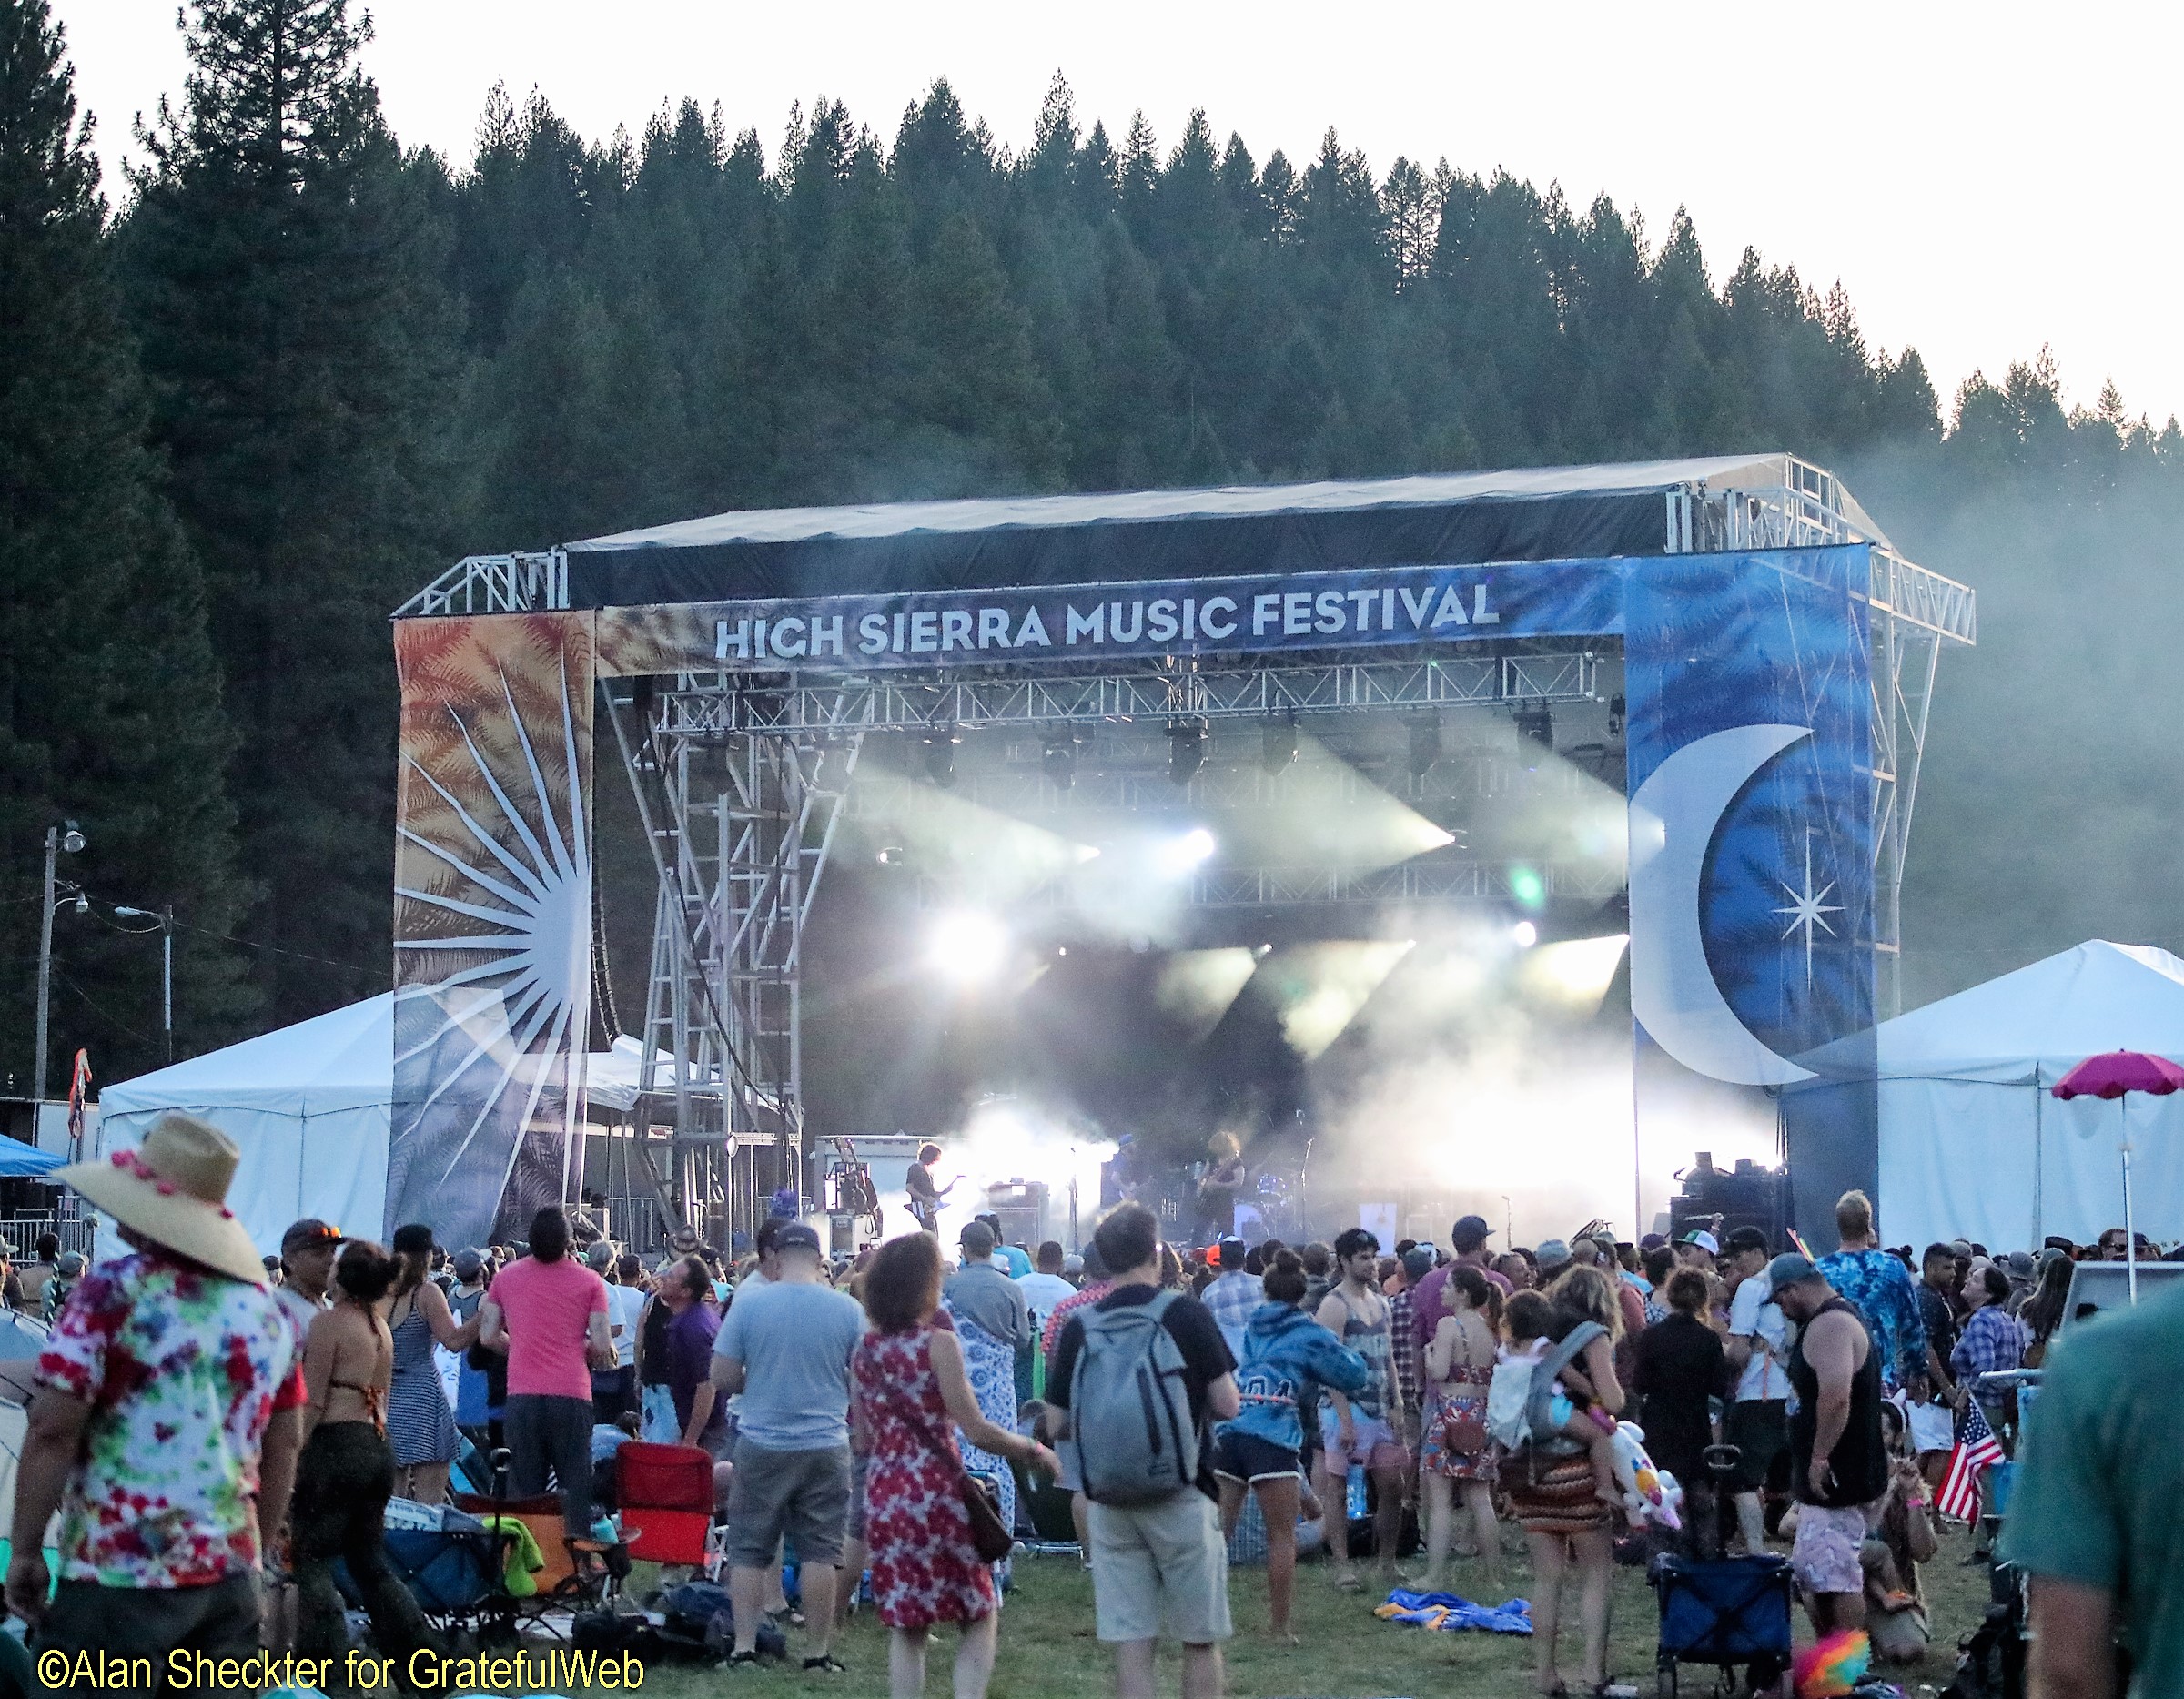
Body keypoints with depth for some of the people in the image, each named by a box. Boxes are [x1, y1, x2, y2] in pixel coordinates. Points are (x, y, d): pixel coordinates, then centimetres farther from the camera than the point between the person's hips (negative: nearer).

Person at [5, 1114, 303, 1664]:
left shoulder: (112, 1293, -9)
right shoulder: (267, 1310, 9)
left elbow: (53, 1429, -13)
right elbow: (284, 1444, 16)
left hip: (119, 1577, -6)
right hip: (229, 1573, 6)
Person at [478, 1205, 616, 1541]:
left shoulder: (507, 1275, 6)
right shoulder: (589, 1281, 0)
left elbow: (488, 1337, 7)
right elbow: (601, 1347, -5)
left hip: (522, 1396, 2)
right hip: (571, 1394, -2)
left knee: (525, 1489, 7)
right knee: (576, 1486, 4)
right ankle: (578, 1548, 0)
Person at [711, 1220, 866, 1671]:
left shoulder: (748, 1303, -6)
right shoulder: (847, 1309, -4)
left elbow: (722, 1377, -5)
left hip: (761, 1446, 0)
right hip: (825, 1447, 1)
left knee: (749, 1550, 8)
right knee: (820, 1551, 5)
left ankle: (744, 1648, 6)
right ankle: (819, 1652, 7)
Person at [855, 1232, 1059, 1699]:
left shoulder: (865, 1349, 6)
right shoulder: (937, 1344, -11)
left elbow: (865, 1437, 13)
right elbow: (976, 1431, -15)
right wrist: (1035, 1451, -3)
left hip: (884, 1495, 5)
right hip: (939, 1493, -5)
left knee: (906, 1625, 12)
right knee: (979, 1616, 8)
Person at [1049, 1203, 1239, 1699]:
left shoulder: (1079, 1326, 2)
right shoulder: (1186, 1313, -6)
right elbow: (1227, 1406, -7)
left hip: (1109, 1502, 3)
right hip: (1181, 1495, -3)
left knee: (1130, 1647, 4)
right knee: (1201, 1641, 8)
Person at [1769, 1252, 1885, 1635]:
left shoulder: (1829, 1325, -17)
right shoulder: (1839, 1319, 19)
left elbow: (1835, 1397, -30)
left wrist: (1819, 1459, -25)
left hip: (1835, 1477, -11)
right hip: (1836, 1474, 11)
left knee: (1837, 1577, -9)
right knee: (1812, 1574, 16)